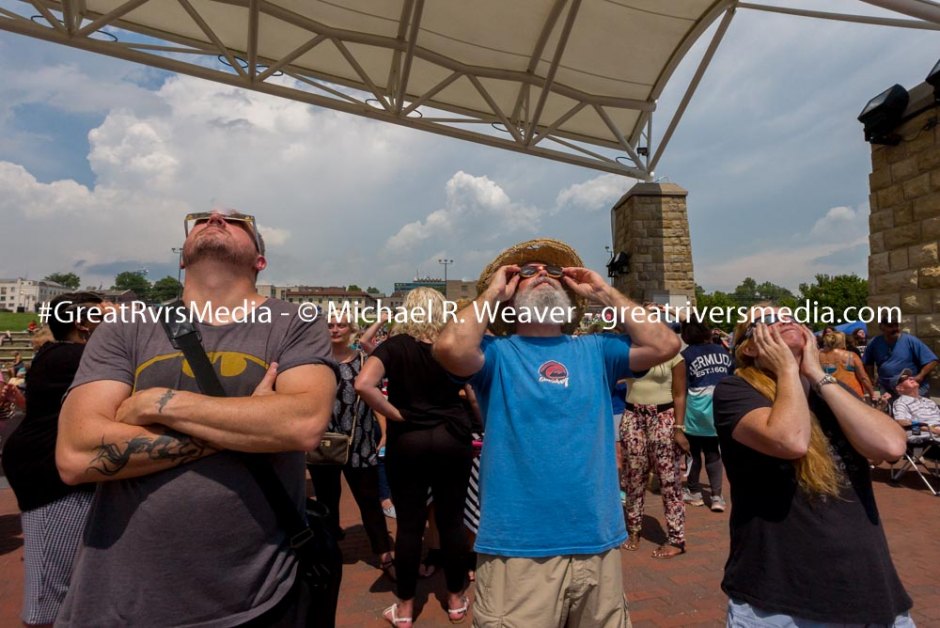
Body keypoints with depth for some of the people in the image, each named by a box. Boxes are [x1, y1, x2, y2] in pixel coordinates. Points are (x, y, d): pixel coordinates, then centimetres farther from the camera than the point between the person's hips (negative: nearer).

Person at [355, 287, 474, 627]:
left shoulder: (395, 345, -8)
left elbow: (363, 385, -22)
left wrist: (395, 415, -13)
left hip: (408, 442, -1)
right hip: (453, 439, 2)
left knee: (410, 524, 9)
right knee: (452, 520, 13)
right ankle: (456, 600, 30)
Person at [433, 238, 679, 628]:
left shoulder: (594, 350, 7)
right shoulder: (497, 353, -3)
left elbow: (664, 345, -3)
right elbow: (451, 348, -23)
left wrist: (605, 293, 3)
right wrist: (492, 294, -8)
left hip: (598, 544, 4)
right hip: (518, 550, -3)